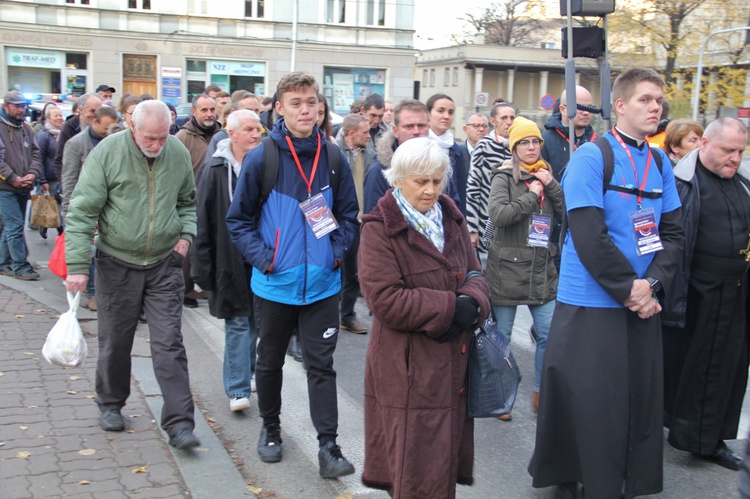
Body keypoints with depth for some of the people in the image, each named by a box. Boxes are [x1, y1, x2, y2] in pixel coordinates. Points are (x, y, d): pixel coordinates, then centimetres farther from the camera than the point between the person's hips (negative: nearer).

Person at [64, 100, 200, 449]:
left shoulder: (179, 154, -2)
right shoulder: (107, 152, -12)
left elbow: (187, 202, 15)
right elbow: (82, 211, -12)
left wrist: (186, 234, -3)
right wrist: (77, 265, -16)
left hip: (164, 263, 1)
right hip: (117, 263, -1)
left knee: (169, 344, -2)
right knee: (115, 341, 13)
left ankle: (179, 423, 1)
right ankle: (111, 404, 36)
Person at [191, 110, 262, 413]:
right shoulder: (216, 170, -7)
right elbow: (203, 221, -6)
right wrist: (202, 267, -9)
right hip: (231, 260, -3)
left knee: (256, 320, 13)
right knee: (238, 323, 0)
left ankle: (245, 375, 30)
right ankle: (238, 389, 5)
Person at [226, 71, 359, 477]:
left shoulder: (332, 158, -1)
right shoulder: (261, 158, -8)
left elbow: (348, 214, 10)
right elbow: (238, 218, -2)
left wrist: (337, 252, -3)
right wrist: (263, 258, -12)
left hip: (321, 284, 1)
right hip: (275, 284, -1)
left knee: (321, 365, 4)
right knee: (270, 362, 16)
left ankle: (328, 446, 10)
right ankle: (270, 429, 36)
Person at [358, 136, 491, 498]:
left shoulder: (452, 219, 10)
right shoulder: (379, 229, -11)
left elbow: (474, 274, 11)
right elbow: (386, 300, -18)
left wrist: (471, 304, -13)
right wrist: (450, 308, -18)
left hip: (453, 364, 6)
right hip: (409, 370, -6)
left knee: (447, 459, 15)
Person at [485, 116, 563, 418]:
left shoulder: (546, 177, 13)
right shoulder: (504, 177, -5)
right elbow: (498, 215, -21)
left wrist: (551, 186, -7)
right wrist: (531, 196, -15)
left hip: (542, 270, 5)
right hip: (507, 269, -5)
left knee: (550, 334, 3)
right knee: (500, 337, 6)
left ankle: (540, 393, 21)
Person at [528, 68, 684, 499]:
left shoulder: (660, 163, 8)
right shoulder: (591, 157, -9)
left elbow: (673, 232, 7)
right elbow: (588, 235, -16)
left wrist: (653, 284, -8)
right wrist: (628, 288, -15)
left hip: (643, 303, 5)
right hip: (592, 306, -5)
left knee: (640, 403, 9)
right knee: (590, 406, 2)